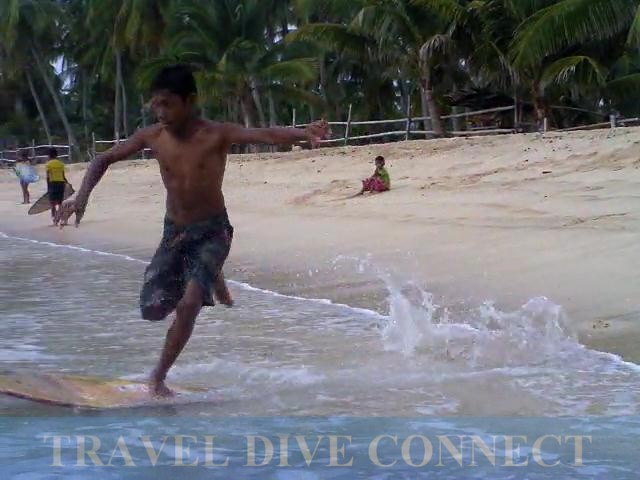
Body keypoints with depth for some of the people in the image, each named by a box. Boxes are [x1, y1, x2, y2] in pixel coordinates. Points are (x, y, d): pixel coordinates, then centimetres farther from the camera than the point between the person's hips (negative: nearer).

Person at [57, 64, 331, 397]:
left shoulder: (216, 135, -17)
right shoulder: (152, 137, -6)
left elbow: (264, 135, -34)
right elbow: (104, 159, 7)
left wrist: (303, 134, -53)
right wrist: (82, 197, -7)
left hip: (211, 232, -4)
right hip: (173, 233, 4)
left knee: (189, 304, -22)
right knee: (152, 310, 0)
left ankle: (158, 378, -3)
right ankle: (210, 281, 29)